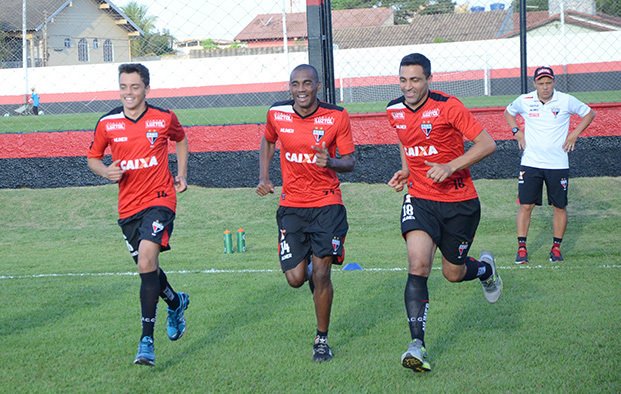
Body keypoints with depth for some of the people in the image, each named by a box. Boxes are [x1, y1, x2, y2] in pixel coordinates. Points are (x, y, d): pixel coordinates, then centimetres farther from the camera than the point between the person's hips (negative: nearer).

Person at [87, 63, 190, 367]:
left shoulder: (164, 119, -3)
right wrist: (106, 171, -10)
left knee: (147, 262, -21)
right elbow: (93, 158, 12)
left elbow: (180, 139, 19)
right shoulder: (107, 124, -1)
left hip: (159, 199, -4)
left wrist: (181, 175, 11)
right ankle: (176, 302, 48)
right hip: (128, 206, 4)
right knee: (147, 266, 15)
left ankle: (146, 341, -20)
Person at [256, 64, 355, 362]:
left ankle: (322, 339, 10)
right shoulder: (276, 114, -2)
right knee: (295, 278, -4)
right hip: (291, 206, 2)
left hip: (327, 205, -2)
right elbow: (267, 142, 20)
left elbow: (349, 162, -2)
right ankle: (309, 269, 35)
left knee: (321, 274, -9)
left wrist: (331, 162, -24)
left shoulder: (337, 116, -8)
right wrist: (263, 178, 9)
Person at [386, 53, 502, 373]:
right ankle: (417, 345, -23)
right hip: (419, 199, 3)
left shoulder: (448, 106, -15)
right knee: (418, 264, -21)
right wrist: (405, 170, 5)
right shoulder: (395, 111, 2)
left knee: (453, 274, 10)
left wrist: (450, 166, -25)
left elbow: (487, 144, -15)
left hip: (459, 202, -2)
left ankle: (484, 267, 49)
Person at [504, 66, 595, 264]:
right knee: (525, 205, -5)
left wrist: (575, 134, 0)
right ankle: (521, 248, 2)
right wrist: (517, 132, 6)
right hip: (530, 163, 0)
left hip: (558, 164, 0)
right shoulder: (524, 101, -2)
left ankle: (556, 247, 17)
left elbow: (589, 113, 9)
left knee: (560, 207, 5)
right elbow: (508, 112, 20)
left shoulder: (566, 101, -5)